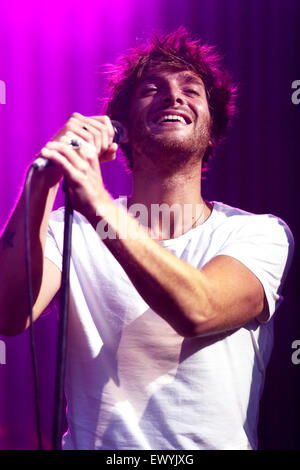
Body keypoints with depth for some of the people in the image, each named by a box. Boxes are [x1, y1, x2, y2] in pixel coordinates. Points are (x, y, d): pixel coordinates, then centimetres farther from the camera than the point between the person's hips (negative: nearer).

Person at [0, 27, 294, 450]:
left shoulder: (262, 233, -1)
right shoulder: (72, 228, 3)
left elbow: (198, 311, -18)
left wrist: (99, 206, -27)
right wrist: (44, 180, -19)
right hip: (91, 443, 1)